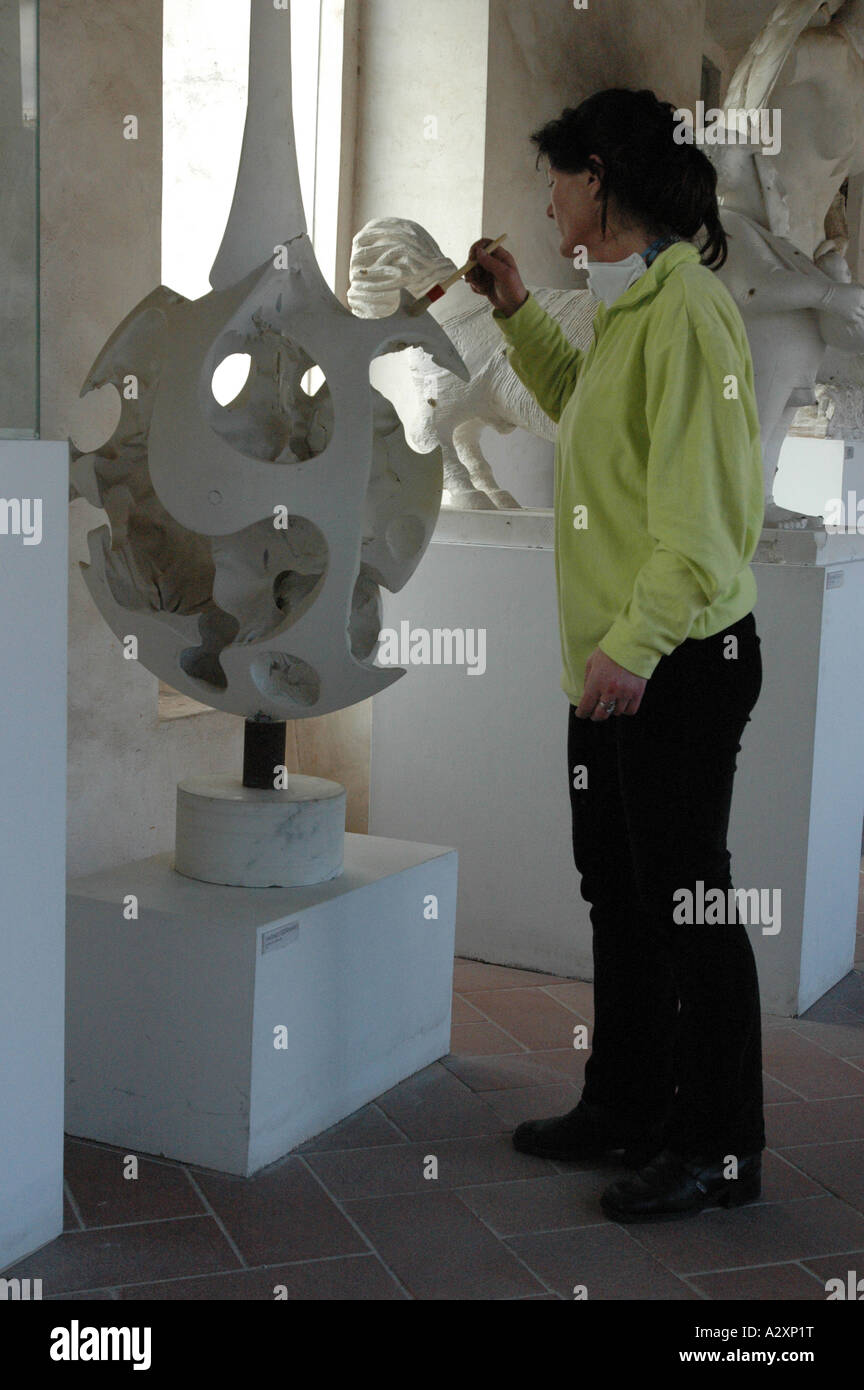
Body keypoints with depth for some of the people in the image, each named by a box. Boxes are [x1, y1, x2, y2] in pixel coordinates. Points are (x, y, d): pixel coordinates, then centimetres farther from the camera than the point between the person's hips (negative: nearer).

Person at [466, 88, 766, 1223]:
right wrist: (517, 313, 26)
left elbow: (704, 503, -23)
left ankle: (719, 1148, 13)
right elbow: (582, 407, 35)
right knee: (619, 891, 17)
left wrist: (638, 643, -27)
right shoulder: (629, 305, 15)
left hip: (679, 662, -10)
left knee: (686, 899, -1)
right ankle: (626, 1106, 31)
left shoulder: (684, 307, -16)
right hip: (616, 659, 10)